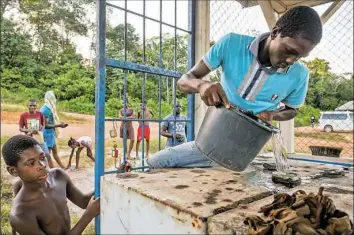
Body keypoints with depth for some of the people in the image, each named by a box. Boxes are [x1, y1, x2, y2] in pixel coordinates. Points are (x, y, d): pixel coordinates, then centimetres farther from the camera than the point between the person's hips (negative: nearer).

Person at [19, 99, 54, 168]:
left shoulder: (40, 114, -1)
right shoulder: (23, 115, -4)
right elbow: (20, 128, -1)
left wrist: (41, 128, -10)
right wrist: (29, 130, -18)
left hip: (40, 139, 1)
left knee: (47, 155, -1)